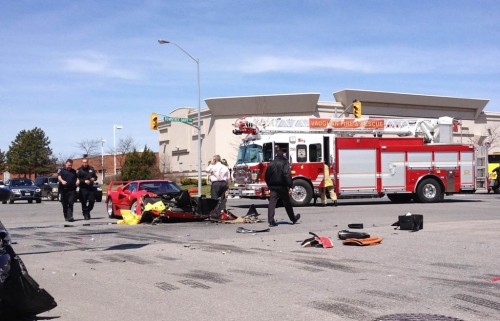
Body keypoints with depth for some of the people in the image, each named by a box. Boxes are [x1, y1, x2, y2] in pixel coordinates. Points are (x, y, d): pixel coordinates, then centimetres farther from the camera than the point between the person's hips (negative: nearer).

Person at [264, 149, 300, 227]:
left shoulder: (271, 163, 9)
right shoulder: (284, 163, -8)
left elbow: (267, 175, 14)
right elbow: (287, 175, -19)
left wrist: (269, 184, 23)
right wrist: (289, 185, -17)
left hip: (273, 186, 4)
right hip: (282, 186, -4)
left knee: (272, 203, -1)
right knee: (287, 203, 9)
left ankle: (271, 221, -8)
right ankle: (293, 219, 24)